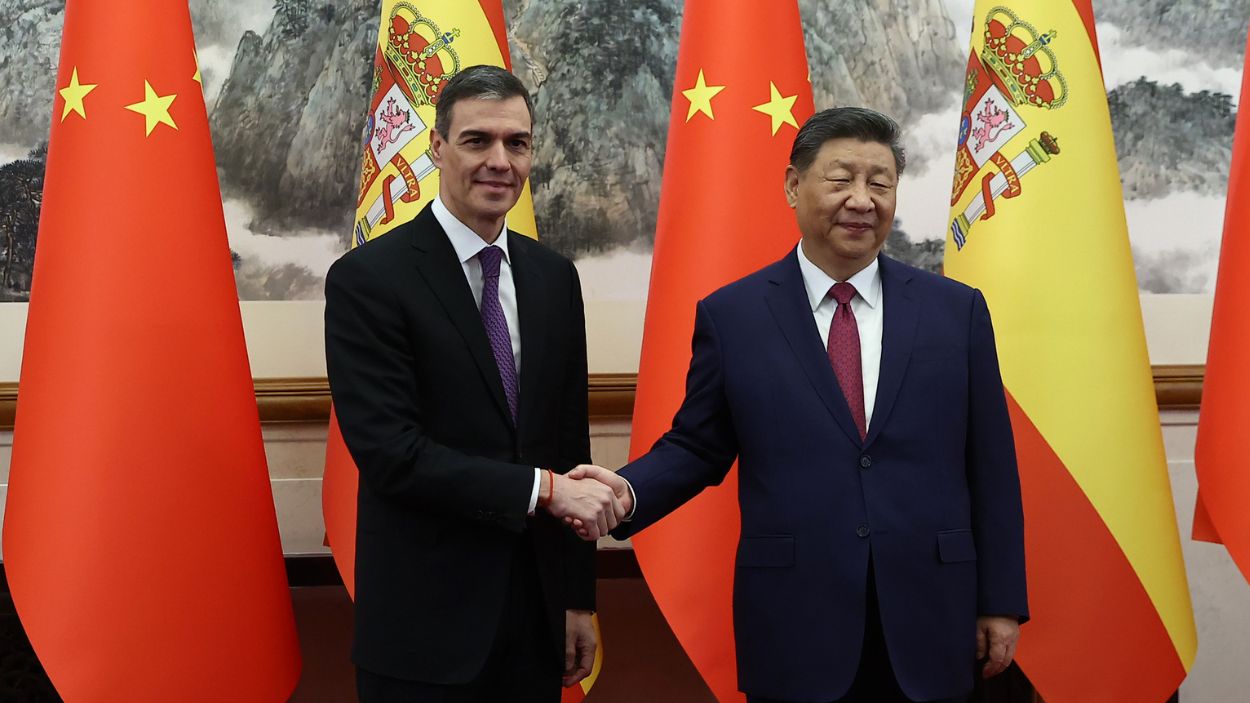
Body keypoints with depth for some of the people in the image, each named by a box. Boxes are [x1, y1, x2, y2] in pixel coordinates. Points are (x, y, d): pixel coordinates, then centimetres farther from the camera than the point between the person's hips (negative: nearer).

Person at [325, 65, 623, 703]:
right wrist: (543, 488, -18)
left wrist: (578, 597, 11)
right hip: (425, 626, -5)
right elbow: (389, 451, -17)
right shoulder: (367, 279, -10)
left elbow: (569, 441, 10)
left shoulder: (554, 277, 7)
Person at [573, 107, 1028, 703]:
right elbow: (696, 447, 6)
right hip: (793, 625, -1)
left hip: (927, 624, 2)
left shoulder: (957, 311, 4)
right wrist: (628, 491, -14)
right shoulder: (730, 315, 1)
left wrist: (1001, 601, 4)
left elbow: (991, 466, 5)